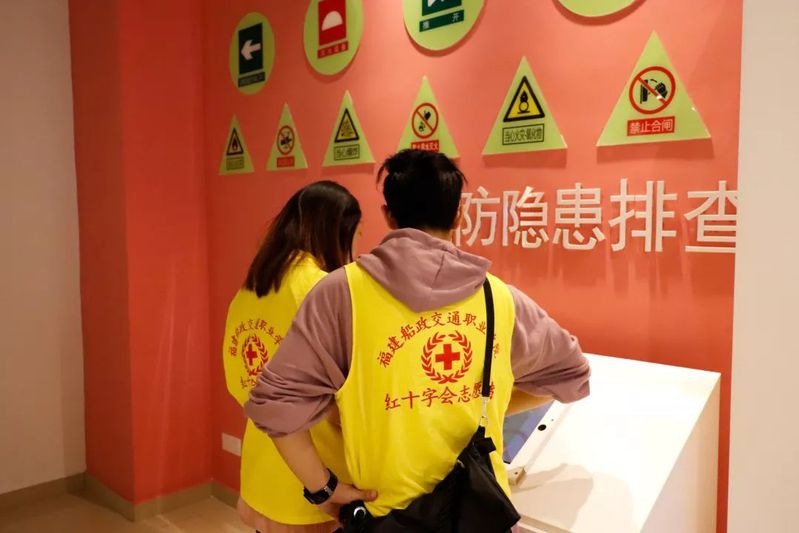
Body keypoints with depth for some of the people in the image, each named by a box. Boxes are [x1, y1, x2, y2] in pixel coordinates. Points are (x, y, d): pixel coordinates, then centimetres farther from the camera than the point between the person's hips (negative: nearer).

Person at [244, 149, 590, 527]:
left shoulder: (344, 291, -12)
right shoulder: (501, 297, -2)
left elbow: (276, 401, -14)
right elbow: (569, 373, 13)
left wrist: (322, 487, -5)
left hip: (391, 513, -2)